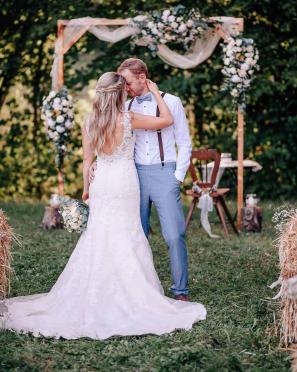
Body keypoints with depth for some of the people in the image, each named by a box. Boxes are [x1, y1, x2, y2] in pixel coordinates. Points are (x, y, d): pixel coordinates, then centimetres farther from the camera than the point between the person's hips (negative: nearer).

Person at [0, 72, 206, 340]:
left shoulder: (90, 122, -1)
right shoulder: (129, 120, -12)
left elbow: (87, 159, 5)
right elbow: (167, 120, -5)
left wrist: (86, 187, 16)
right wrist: (156, 93, 5)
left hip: (101, 182, 4)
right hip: (125, 182, -4)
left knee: (97, 236, 10)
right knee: (126, 237, 3)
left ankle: (95, 296, 14)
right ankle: (127, 296, 5)